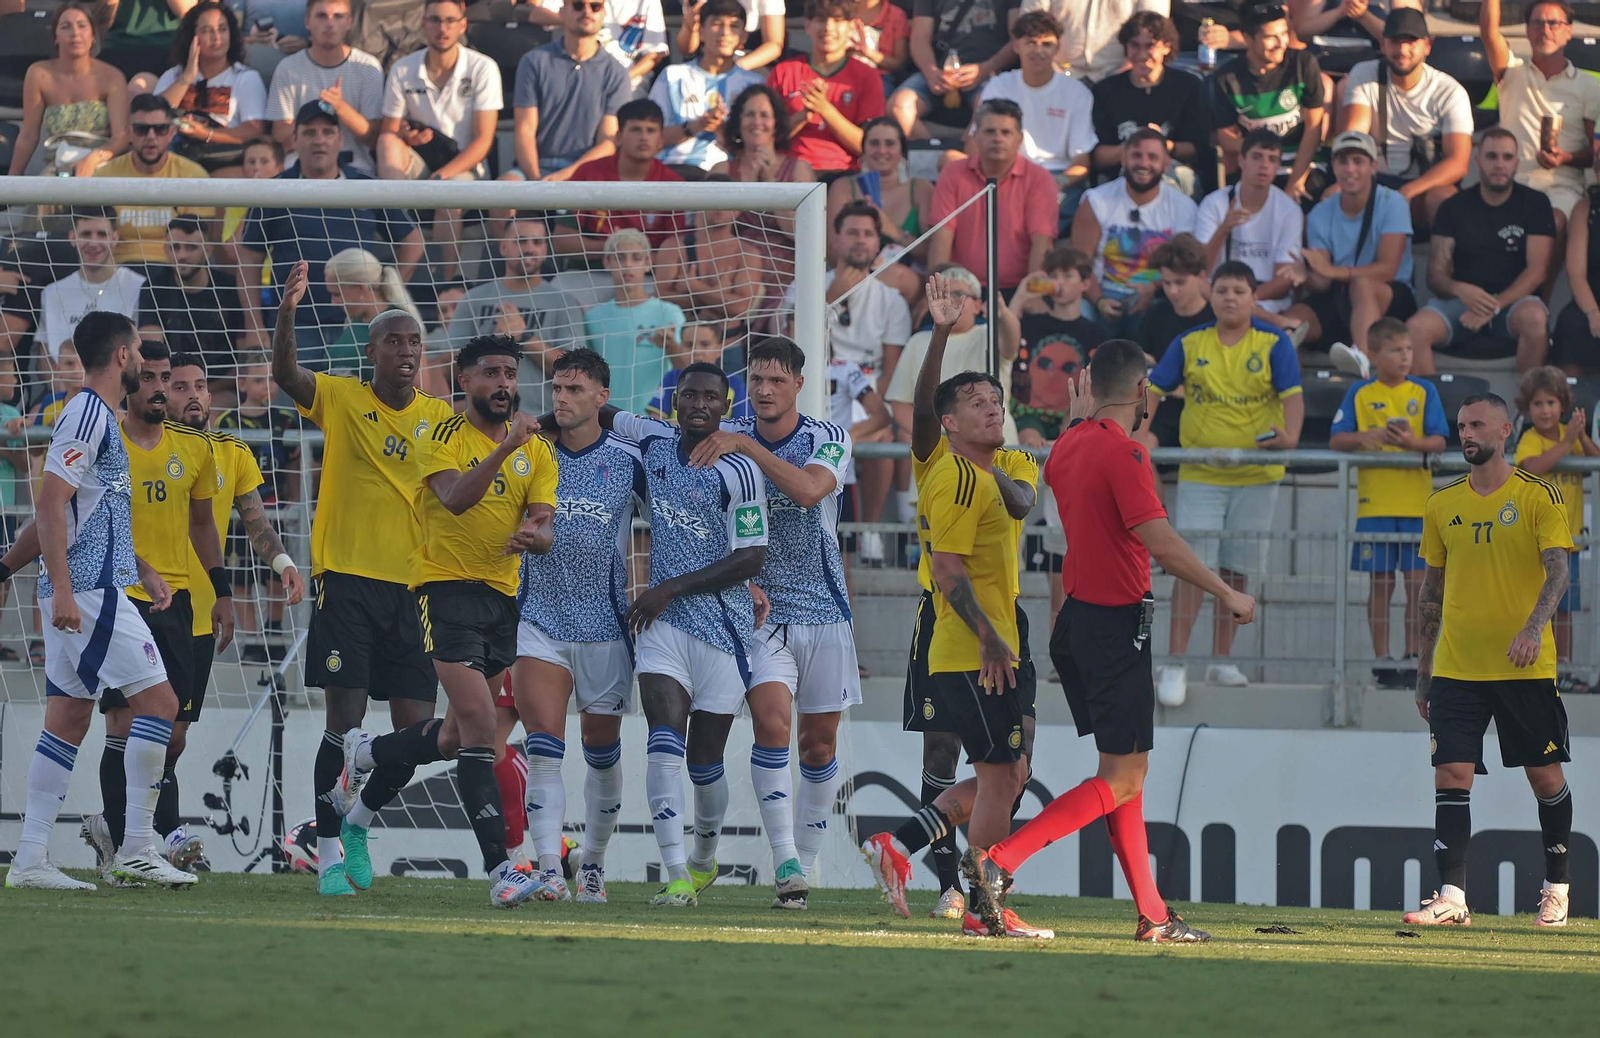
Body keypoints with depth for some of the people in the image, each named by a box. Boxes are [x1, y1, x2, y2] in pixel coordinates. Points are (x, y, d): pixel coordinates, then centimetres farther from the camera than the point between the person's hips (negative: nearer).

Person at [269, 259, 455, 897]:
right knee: (346, 720, -7)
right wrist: (287, 312, -35)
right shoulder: (342, 400, 0)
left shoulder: (438, 418, 9)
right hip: (347, 580, -4)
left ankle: (357, 819, 25)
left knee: (417, 732, 1)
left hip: (412, 583, 4)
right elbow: (285, 375, -17)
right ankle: (329, 851, 2)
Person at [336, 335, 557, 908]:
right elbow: (455, 499, -24)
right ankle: (500, 868, -24)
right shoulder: (444, 438, -6)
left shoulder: (536, 450, 10)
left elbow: (546, 528, 2)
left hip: (503, 594, 6)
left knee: (458, 735, 12)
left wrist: (532, 534, -21)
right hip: (447, 586, -6)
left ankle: (365, 754, 42)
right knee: (478, 722, -18)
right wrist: (503, 449, -36)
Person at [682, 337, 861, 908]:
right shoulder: (724, 439, 2)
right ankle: (784, 860, -22)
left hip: (822, 609, 1)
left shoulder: (828, 439, -4)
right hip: (761, 608, -1)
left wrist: (744, 446, -29)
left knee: (819, 742, 6)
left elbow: (809, 490, -25)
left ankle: (803, 862, 20)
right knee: (771, 720, -21)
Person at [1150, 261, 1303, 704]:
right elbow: (1153, 390, 5)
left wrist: (1289, 436, -29)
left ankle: (1221, 660, 21)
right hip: (1200, 475, -1)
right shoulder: (1189, 345, 3)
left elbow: (1292, 395, -10)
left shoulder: (1274, 344, -1)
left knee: (1236, 572, 9)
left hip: (1257, 475, 1)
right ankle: (1175, 664, -11)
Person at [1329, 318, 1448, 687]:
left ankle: (1413, 657, 8)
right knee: (1381, 583, 3)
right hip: (1375, 502, 0)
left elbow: (1439, 441, -2)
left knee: (1418, 583, -1)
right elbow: (1336, 440, 2)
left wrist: (1412, 442, -22)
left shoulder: (1424, 392, 5)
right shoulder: (1360, 394, 4)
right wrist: (1362, 438, -18)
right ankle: (1382, 660, 9)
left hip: (1418, 504, 0)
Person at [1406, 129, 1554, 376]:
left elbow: (1536, 270, -4)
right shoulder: (1454, 208, 10)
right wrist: (1460, 290, -19)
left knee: (1534, 317, -37)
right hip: (1462, 300, 1)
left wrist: (1494, 306, -17)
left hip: (1514, 300, -1)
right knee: (1415, 329, -29)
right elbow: (1436, 275, 5)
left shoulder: (1534, 205, 5)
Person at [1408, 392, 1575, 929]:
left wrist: (1533, 627, -30)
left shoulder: (1539, 497, -3)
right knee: (1451, 775, -8)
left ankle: (1556, 887, 22)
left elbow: (1557, 569, -12)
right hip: (1456, 666, 3)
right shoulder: (1443, 504, 10)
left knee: (1545, 776, 5)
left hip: (1526, 667, -3)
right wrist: (1425, 668, 14)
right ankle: (1451, 898, -11)